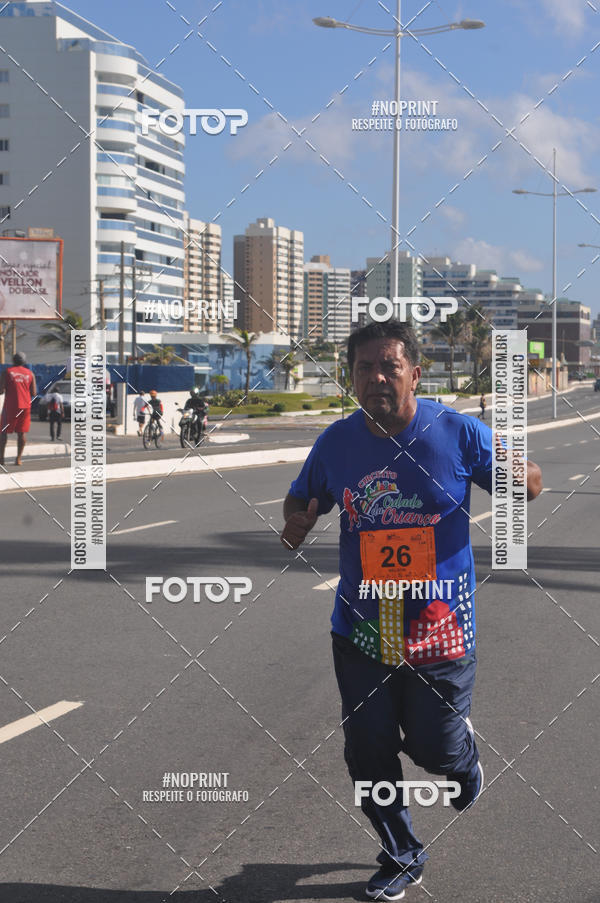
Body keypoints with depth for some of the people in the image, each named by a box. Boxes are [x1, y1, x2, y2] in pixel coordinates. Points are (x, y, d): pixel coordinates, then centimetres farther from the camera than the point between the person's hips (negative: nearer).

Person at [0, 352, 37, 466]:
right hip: (25, 406, 2)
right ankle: (18, 459, 0)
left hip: (10, 405, -2)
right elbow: (34, 393, 4)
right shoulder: (30, 374, 7)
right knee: (22, 433, 6)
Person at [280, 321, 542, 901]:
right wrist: (296, 523, -11)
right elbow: (300, 502, 13)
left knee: (435, 748, 5)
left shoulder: (458, 433, -10)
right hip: (362, 629, 3)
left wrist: (519, 476, -26)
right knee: (368, 756, 9)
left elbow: (528, 487, -2)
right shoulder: (335, 444, -3)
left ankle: (465, 756, 45)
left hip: (440, 628, -3)